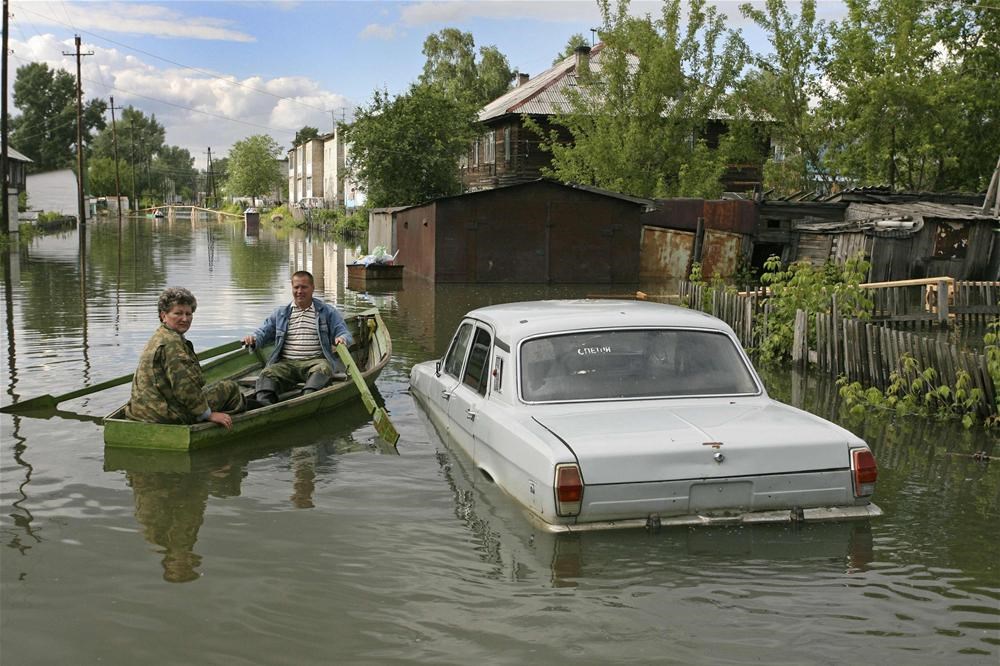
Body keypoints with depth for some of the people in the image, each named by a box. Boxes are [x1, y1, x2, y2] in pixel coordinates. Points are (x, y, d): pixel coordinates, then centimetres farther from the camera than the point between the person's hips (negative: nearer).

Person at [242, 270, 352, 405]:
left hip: (315, 361, -2)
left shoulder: (327, 312, 16)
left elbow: (344, 332, 8)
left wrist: (341, 339, -18)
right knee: (267, 373, -28)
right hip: (286, 363, 2)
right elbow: (263, 331, 19)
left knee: (322, 369, -37)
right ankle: (264, 404, -51)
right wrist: (253, 338, -6)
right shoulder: (281, 313, 23)